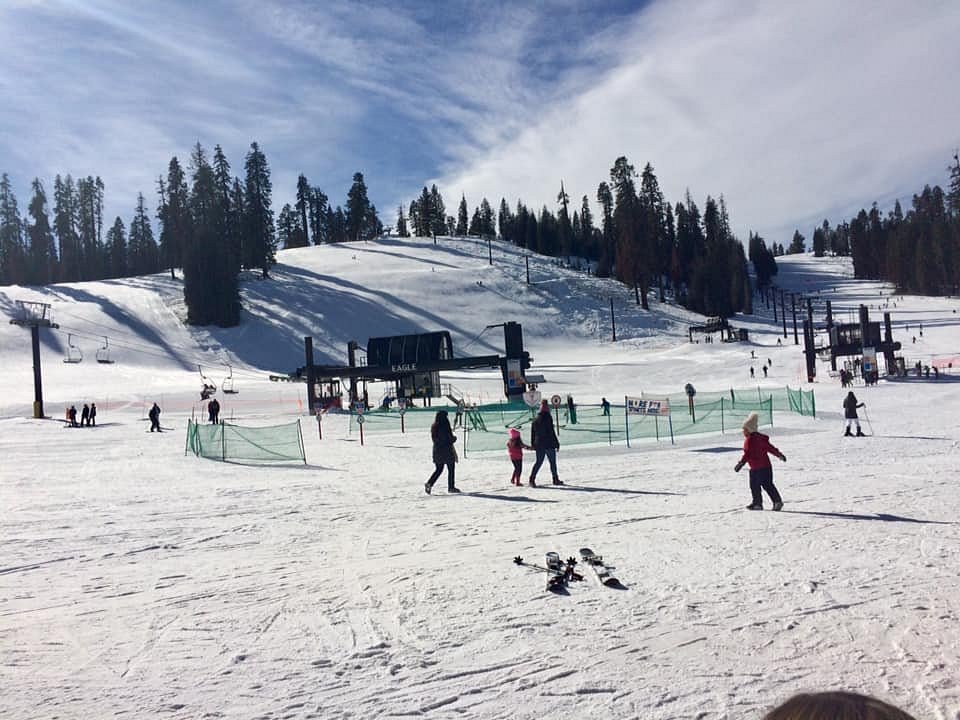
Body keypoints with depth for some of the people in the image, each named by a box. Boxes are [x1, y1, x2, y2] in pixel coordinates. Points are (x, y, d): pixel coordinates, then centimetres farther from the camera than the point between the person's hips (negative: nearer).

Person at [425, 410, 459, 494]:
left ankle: (429, 483, -4)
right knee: (451, 469, 9)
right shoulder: (445, 427, -17)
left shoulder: (434, 427, 4)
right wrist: (455, 437, 6)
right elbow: (450, 439, -17)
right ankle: (451, 487, 15)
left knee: (438, 469, 13)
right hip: (446, 451, -6)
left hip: (437, 450, 7)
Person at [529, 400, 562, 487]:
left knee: (538, 462, 7)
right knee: (552, 462, 7)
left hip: (538, 445, 5)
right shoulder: (548, 418, -11)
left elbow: (532, 433, 13)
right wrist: (557, 443, -8)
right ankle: (555, 479, 14)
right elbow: (551, 432, -13)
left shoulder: (535, 419, 9)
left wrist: (533, 445, 20)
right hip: (549, 444, -5)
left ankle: (532, 479, -5)